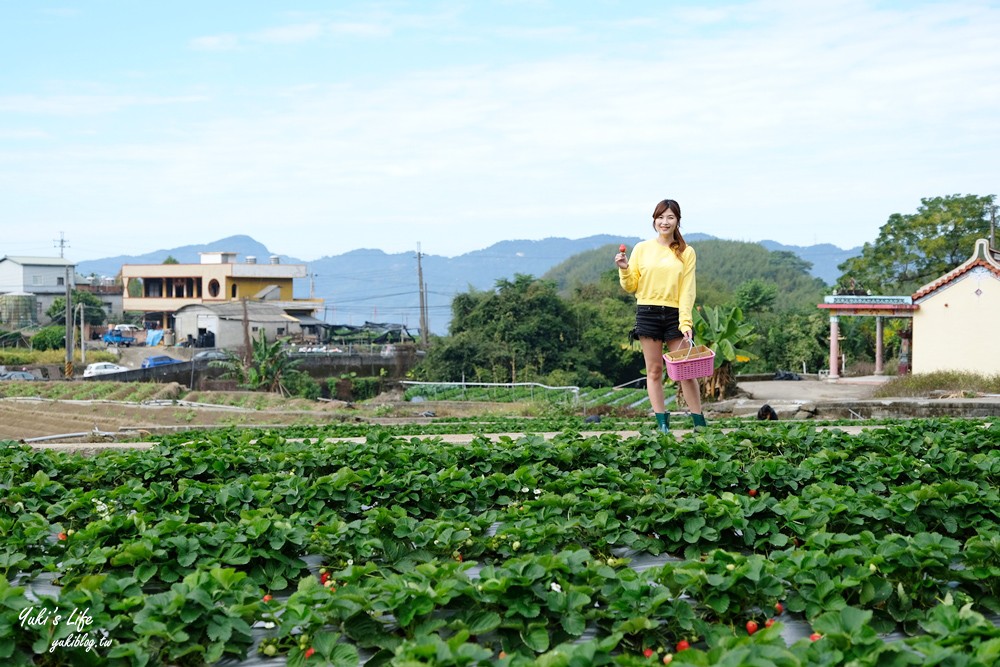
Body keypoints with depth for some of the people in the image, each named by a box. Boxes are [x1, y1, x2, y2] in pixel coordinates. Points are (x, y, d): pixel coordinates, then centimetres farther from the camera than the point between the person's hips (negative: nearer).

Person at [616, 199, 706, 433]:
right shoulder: (642, 249, 5)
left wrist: (686, 324, -10)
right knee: (654, 370, 2)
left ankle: (699, 422, 7)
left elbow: (687, 290, 0)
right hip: (647, 314, 1)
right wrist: (624, 269, -11)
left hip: (675, 314, -1)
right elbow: (631, 287, 9)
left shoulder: (686, 252, 5)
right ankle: (662, 424, 6)